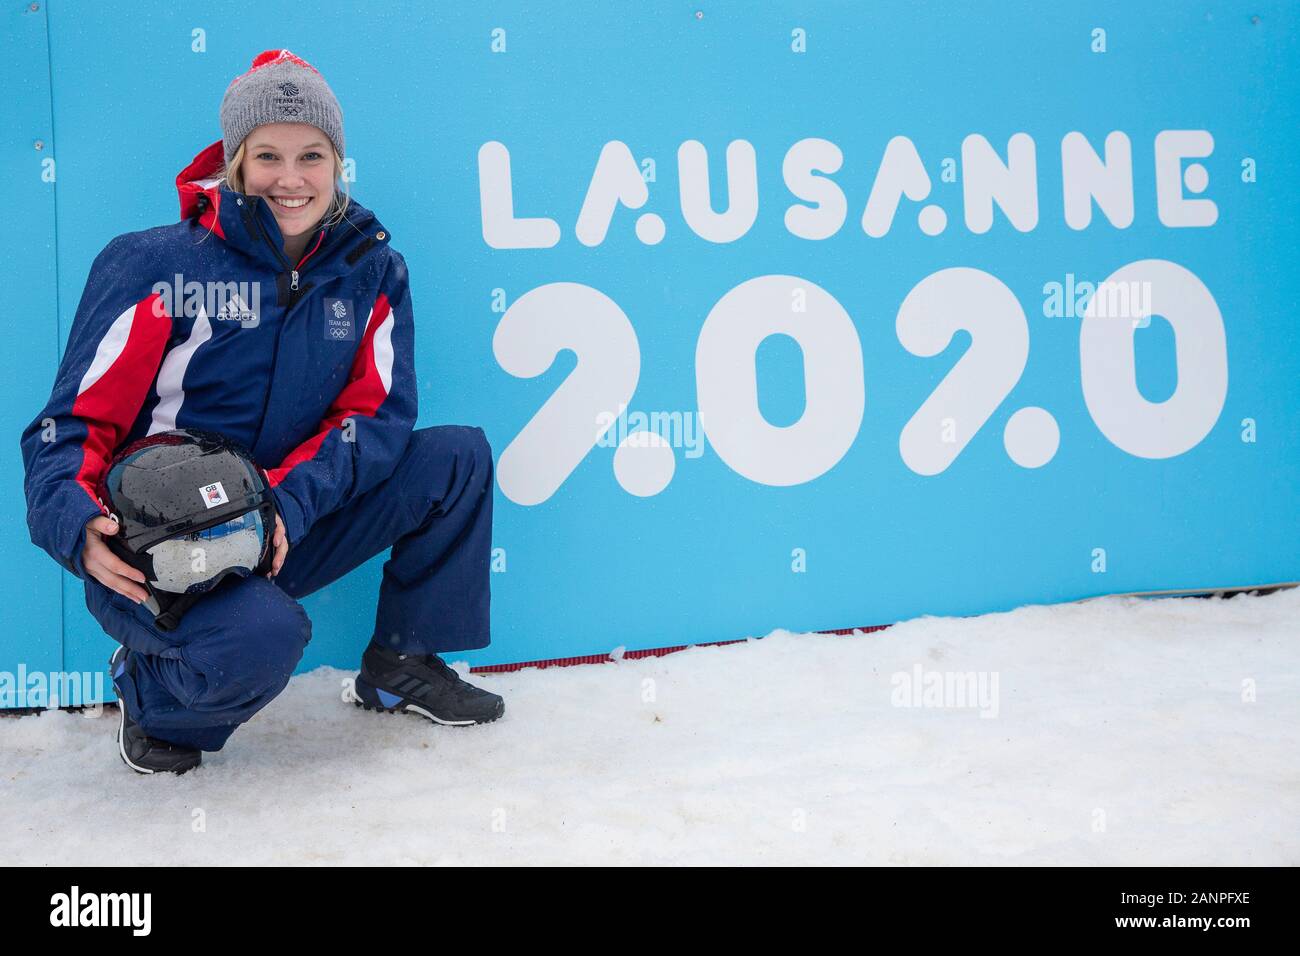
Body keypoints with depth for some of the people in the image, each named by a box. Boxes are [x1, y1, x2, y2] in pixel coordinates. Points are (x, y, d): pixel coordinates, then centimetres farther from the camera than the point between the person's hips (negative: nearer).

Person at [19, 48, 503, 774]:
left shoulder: (371, 269, 2)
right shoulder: (155, 265, -10)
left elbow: (380, 411, -3)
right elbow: (77, 420, -10)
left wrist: (289, 503, -20)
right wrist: (77, 525, -31)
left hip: (286, 531, 5)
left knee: (460, 457, -7)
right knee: (264, 637, -36)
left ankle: (403, 666, 9)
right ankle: (153, 694, 2)